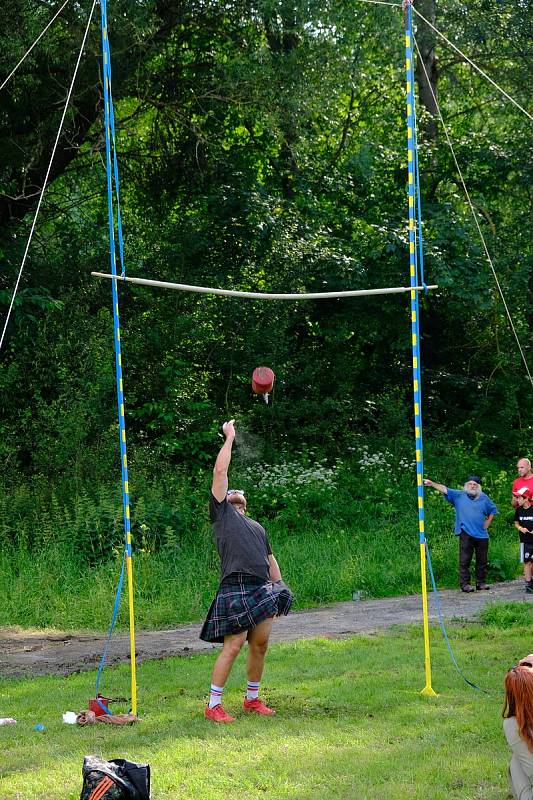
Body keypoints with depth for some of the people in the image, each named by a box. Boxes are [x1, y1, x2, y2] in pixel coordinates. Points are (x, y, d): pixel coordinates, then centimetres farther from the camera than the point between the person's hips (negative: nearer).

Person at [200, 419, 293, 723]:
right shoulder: (222, 513, 11)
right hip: (236, 588, -7)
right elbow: (220, 472, 6)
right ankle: (214, 705, -7)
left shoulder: (257, 526, 29)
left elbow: (270, 558, 29)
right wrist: (229, 438, 12)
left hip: (263, 590, 7)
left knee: (260, 645, 7)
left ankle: (253, 698, 20)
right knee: (233, 647, -11)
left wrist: (280, 585, 17)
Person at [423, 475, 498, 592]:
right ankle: (464, 584, -3)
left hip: (482, 534, 3)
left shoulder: (484, 498, 12)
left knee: (482, 560, 7)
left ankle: (481, 582, 17)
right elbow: (444, 490, -5)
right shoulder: (459, 495, 5)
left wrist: (487, 523, 9)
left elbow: (493, 510, 21)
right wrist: (431, 483, -17)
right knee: (465, 560, -5)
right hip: (466, 534, -3)